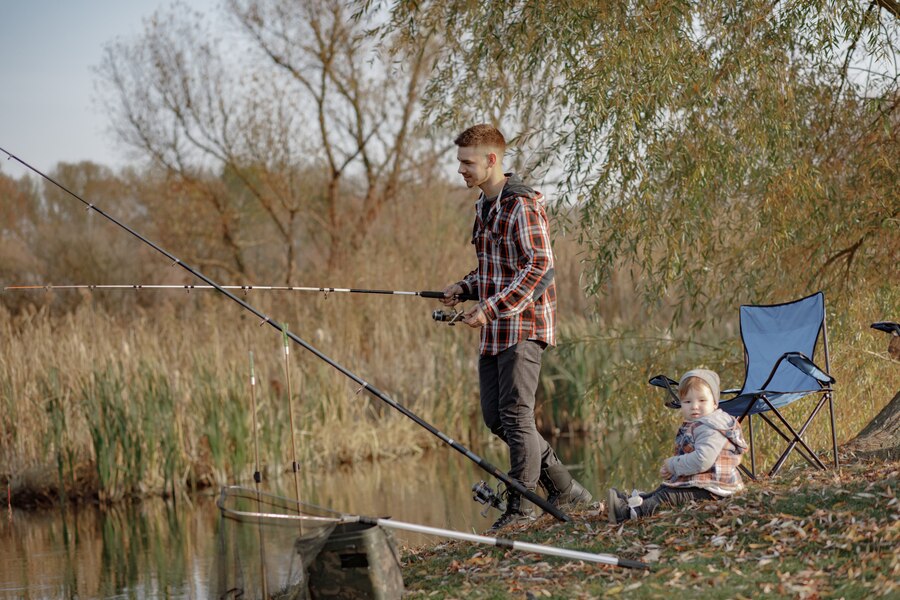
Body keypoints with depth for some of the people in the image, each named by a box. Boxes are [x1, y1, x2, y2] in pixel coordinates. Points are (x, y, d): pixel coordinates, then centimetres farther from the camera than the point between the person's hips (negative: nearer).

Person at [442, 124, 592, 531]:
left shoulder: (521, 205, -13)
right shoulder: (484, 205, 17)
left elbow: (539, 267, -20)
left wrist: (492, 307, -24)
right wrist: (463, 289, 9)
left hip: (523, 324, -10)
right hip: (494, 329, 10)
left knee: (515, 414, -10)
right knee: (494, 417, 9)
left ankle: (521, 507, -3)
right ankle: (564, 489, 18)